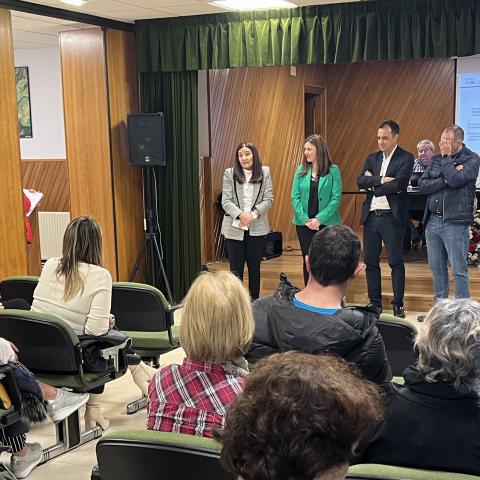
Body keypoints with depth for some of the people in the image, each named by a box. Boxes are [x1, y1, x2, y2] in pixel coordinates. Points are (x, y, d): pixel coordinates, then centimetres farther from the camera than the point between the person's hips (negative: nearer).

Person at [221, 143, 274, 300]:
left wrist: (254, 214, -14)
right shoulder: (229, 173, 2)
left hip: (257, 228, 1)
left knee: (254, 267, 9)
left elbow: (269, 199, 0)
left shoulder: (265, 172, 5)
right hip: (235, 228, -1)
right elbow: (226, 201, -3)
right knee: (236, 269, 2)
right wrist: (241, 214, -19)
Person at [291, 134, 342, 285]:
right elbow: (295, 197, 1)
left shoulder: (333, 170, -4)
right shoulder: (301, 170, 4)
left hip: (326, 223, -2)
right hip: (304, 223, 3)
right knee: (308, 260, 8)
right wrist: (305, 219, -10)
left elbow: (336, 198, -8)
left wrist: (319, 219, -15)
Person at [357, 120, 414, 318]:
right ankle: (375, 303, 20)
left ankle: (398, 304, 10)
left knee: (395, 262, 0)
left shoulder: (406, 158, -4)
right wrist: (381, 179, -15)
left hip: (392, 217, -6)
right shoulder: (372, 158, 13)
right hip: (371, 216, 6)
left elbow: (398, 184, -17)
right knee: (370, 261, 9)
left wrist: (372, 186, -7)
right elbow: (360, 181, 0)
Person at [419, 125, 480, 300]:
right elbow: (422, 185, 2)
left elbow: (455, 180, -20)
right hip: (432, 221, 6)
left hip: (455, 223, -6)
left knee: (459, 270, -3)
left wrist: (446, 157, -9)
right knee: (437, 269, 11)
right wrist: (445, 181, -11)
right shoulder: (437, 159, 13)